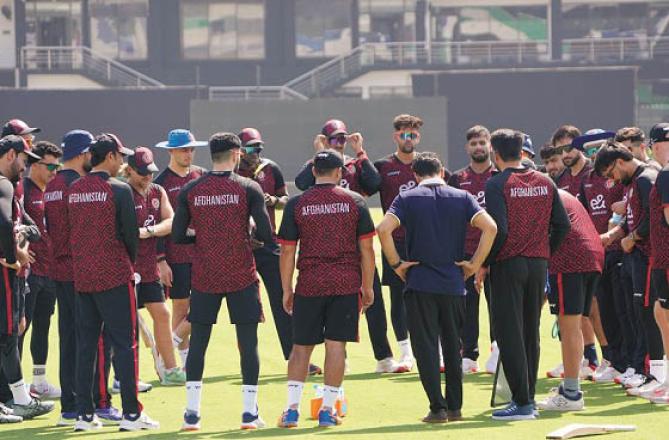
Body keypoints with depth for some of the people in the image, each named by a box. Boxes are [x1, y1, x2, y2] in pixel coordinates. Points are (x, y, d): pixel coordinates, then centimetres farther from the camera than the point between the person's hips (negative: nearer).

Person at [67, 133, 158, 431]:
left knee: (85, 345, 9)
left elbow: (70, 232, 11)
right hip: (114, 277, -5)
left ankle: (84, 414, 9)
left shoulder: (73, 190, 6)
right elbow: (130, 233, -8)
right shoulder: (119, 190, -10)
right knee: (124, 344, -1)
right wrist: (130, 263, 10)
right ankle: (131, 414, -3)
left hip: (81, 277, 6)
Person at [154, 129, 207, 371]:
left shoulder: (201, 175, 7)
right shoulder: (161, 182, -6)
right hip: (176, 256, -4)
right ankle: (185, 361, 10)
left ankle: (171, 343, 9)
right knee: (180, 308, 3)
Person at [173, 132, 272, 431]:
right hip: (241, 277, -2)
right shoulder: (248, 188, -6)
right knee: (248, 343, 5)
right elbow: (266, 235, -10)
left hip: (204, 277, 2)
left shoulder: (190, 191, 1)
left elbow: (178, 236, 0)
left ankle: (191, 413, 5)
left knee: (198, 342, 8)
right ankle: (249, 412, 3)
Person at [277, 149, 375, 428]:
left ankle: (292, 408, 1)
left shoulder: (296, 204, 1)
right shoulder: (354, 202, 2)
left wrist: (286, 290, 9)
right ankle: (327, 410, 2)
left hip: (309, 285, 0)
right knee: (336, 345, 3)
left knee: (301, 346, 8)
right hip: (346, 283, 0)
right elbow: (366, 248, 3)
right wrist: (367, 287, 10)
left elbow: (287, 251, 1)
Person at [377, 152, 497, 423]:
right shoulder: (461, 197, 4)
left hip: (420, 283, -2)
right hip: (453, 284, 2)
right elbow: (490, 227, -9)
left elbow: (384, 229, -15)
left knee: (426, 347, 1)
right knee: (453, 346, 14)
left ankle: (438, 408, -5)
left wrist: (396, 264, -6)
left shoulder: (407, 198, 1)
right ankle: (454, 407, 16)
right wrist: (475, 263, -3)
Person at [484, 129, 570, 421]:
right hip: (538, 264, 6)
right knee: (530, 333, 16)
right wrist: (545, 252, 16)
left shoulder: (497, 184, -10)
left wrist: (483, 264, -8)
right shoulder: (545, 183, 7)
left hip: (508, 265, -6)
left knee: (509, 334, -3)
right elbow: (562, 224, 5)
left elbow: (498, 229, -18)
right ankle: (528, 396, 19)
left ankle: (522, 402, -7)